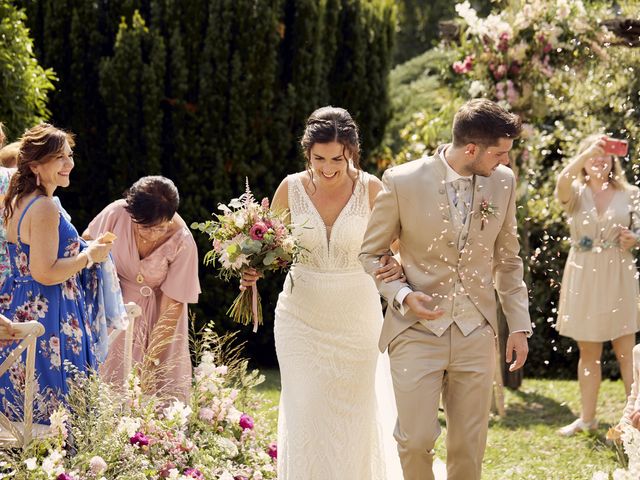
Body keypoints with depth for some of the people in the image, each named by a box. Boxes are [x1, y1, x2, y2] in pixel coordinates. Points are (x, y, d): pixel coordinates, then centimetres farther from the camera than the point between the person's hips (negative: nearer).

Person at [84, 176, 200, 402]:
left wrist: (150, 360, -24)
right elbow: (87, 241, -1)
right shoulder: (116, 214, -23)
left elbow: (171, 307, -21)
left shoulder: (183, 243, -25)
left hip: (155, 313, -1)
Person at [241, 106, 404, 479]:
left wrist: (398, 266, -28)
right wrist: (254, 271, -13)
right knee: (304, 415, -3)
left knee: (353, 415, 10)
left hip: (356, 318, 0)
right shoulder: (292, 189, -5)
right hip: (301, 318, 1)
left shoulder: (370, 189, -9)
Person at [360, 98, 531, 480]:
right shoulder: (402, 182, -11)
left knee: (469, 447, 6)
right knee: (417, 440, -5)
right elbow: (372, 253, 1)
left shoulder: (504, 181, 0)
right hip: (417, 331, -3)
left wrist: (520, 324, 9)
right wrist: (402, 295, -15)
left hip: (476, 335, 3)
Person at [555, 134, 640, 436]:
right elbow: (562, 182, -22)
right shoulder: (576, 193, 1)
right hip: (583, 276, 1)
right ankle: (587, 418, 19)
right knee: (588, 352, 9)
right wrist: (587, 152, -35)